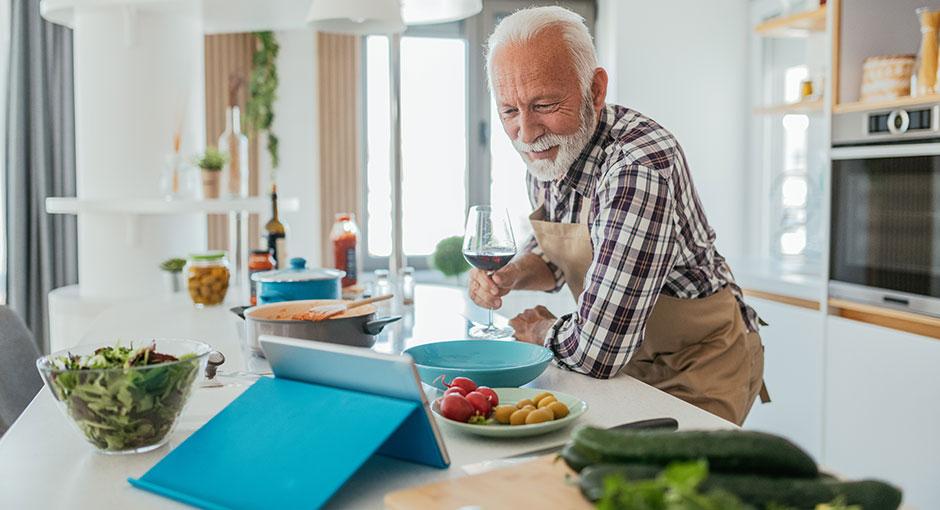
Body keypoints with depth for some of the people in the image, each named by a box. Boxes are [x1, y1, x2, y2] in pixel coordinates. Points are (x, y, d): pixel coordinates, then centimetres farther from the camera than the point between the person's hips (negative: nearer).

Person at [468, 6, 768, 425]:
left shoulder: (640, 168, -34)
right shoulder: (544, 154, -6)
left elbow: (597, 351, -34)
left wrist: (539, 330, -12)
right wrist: (509, 275, -9)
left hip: (698, 372, -6)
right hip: (626, 363, 6)